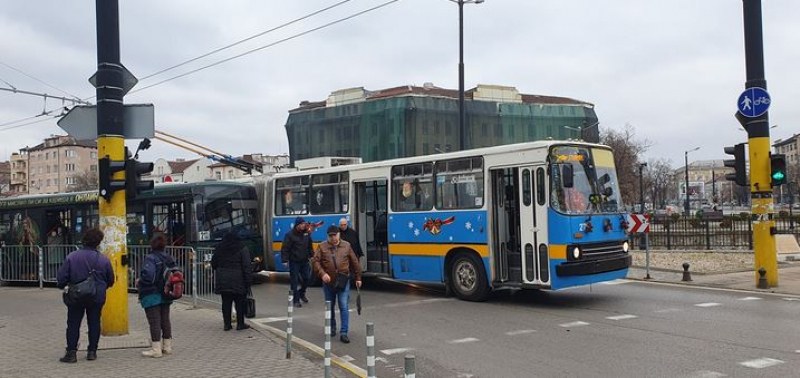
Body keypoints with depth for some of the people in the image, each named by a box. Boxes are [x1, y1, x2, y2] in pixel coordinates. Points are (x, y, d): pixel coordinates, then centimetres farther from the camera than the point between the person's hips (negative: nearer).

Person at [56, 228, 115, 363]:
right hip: (97, 297, 1)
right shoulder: (104, 259, -5)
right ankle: (92, 352, 13)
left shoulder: (71, 257, -9)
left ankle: (71, 352, 3)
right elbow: (111, 280, 4)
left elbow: (62, 277, -6)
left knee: (73, 324, 7)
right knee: (94, 323, 11)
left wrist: (62, 286, 16)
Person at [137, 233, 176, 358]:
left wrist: (139, 282, -11)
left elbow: (148, 275, -28)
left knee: (154, 322, -4)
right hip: (166, 295, 8)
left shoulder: (151, 258, -16)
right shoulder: (169, 258, 8)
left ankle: (156, 349, -3)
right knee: (165, 320, 14)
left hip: (151, 295, -7)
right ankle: (167, 346, 21)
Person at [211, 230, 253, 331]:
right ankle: (240, 324, 6)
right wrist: (248, 281, -8)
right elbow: (246, 267, -9)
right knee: (240, 302, 4)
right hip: (238, 280, -3)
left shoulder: (218, 249, 7)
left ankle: (227, 324, 10)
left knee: (226, 302, 9)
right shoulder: (242, 249, -4)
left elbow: (213, 264, 13)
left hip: (222, 280, 4)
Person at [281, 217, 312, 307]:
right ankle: (296, 300, 8)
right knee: (294, 281, 0)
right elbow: (285, 248, -13)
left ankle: (301, 293, 35)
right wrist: (285, 260, -19)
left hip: (304, 261, 5)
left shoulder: (306, 233, 5)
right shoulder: (290, 235, -12)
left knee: (307, 278, 10)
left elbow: (309, 246, 15)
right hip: (294, 262, -5)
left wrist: (311, 256, 12)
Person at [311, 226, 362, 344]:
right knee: (330, 307, 15)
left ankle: (343, 333, -7)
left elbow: (354, 262, 9)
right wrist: (322, 274, -20)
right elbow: (315, 261, -5)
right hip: (328, 282, 1)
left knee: (344, 307, -9)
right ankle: (332, 327, 36)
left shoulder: (346, 246, 3)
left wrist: (358, 278, 11)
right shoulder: (322, 247, 0)